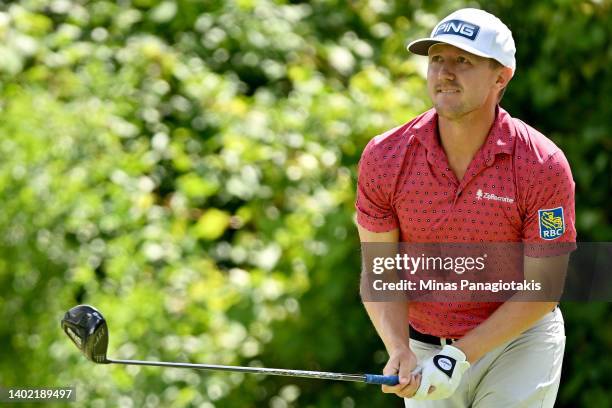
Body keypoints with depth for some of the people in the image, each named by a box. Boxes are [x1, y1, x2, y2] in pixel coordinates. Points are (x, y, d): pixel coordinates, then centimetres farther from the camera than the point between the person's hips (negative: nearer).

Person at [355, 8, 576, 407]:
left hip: (520, 344, -2)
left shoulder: (545, 166, -16)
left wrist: (460, 356, -21)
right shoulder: (383, 158, -9)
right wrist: (400, 352, -21)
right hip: (424, 345, 2)